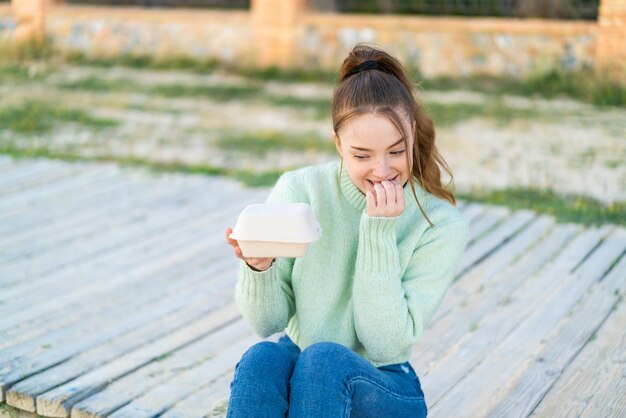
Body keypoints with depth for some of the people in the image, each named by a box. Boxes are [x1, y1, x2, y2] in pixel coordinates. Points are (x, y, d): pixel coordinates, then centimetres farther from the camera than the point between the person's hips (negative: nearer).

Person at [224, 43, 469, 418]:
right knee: (262, 358, -32)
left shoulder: (442, 225, -12)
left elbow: (387, 344, -18)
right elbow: (268, 323, -6)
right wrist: (259, 267, -27)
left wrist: (380, 231, -23)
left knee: (325, 358, -33)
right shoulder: (299, 190, -9)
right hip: (301, 373, 2)